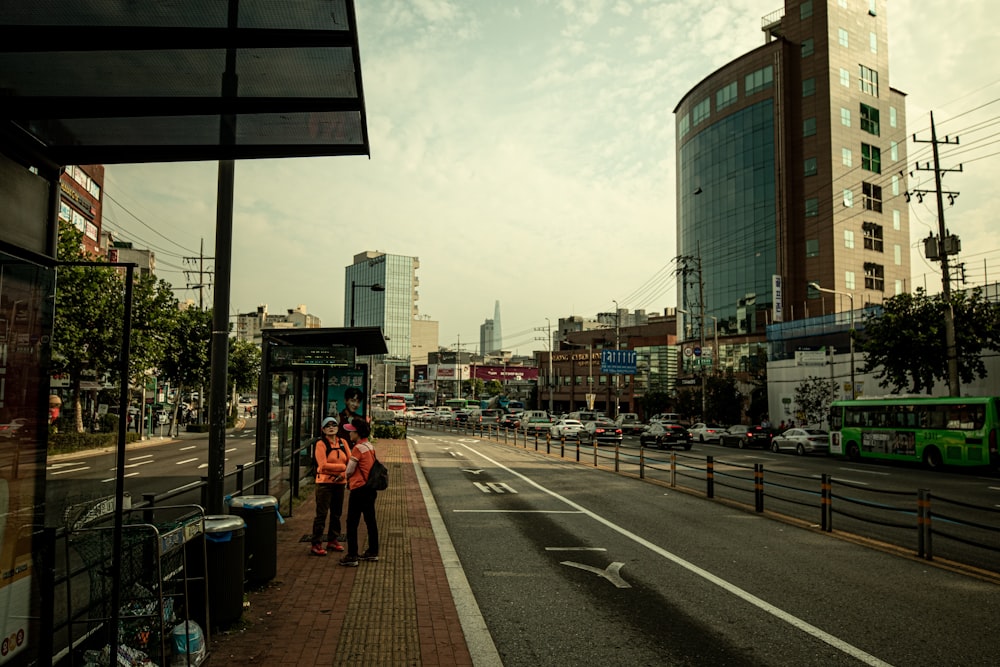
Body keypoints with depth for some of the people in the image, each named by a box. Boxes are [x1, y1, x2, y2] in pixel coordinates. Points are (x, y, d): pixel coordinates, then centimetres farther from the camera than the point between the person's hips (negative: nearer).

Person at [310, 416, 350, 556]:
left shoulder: (342, 443, 8)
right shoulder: (321, 444, -7)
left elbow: (350, 461, 4)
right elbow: (323, 465, -16)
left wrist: (344, 474, -13)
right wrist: (343, 467, -17)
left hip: (340, 483, 5)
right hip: (324, 482, -5)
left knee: (336, 514, 13)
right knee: (321, 514, -4)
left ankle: (333, 541, 27)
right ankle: (316, 545, 2)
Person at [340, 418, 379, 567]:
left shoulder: (358, 448, -17)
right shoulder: (370, 446, 9)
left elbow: (349, 471, -13)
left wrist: (348, 478, 8)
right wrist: (352, 478, 13)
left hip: (359, 489, -9)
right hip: (370, 488, 9)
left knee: (352, 523, -2)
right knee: (370, 521, 15)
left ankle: (352, 557, 0)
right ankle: (373, 552, 24)